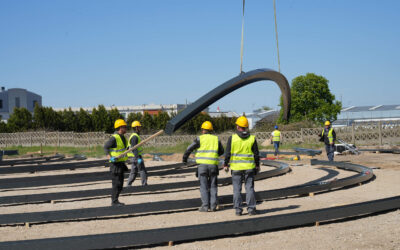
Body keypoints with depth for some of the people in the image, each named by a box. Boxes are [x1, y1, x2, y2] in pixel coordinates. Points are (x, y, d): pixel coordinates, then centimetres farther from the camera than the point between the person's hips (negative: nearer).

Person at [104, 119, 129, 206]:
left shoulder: (123, 137, 12)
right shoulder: (114, 138, -17)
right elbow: (105, 147, -14)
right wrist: (109, 156, -24)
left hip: (121, 163, 9)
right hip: (116, 164, -9)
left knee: (120, 184, 13)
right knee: (116, 184, -6)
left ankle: (115, 200, 21)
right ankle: (114, 201, 2)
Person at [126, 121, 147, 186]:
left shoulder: (134, 136, 16)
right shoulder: (135, 137, -17)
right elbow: (134, 149, -23)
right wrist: (138, 158, -27)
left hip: (135, 157, 10)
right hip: (136, 156, -10)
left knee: (134, 172, 11)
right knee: (143, 171, -5)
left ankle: (128, 185, 11)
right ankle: (144, 185, -3)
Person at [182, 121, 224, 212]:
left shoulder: (200, 139, -1)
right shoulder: (216, 139, 9)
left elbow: (189, 149, 2)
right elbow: (221, 151, 21)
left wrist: (184, 158, 18)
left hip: (203, 164, -3)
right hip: (213, 165, 3)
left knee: (204, 186, 2)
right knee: (213, 186, 10)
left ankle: (205, 206, -1)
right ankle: (213, 205, 6)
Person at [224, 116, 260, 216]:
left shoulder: (232, 138, -5)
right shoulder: (252, 138, -1)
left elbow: (228, 153, -4)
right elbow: (256, 154, 3)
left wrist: (226, 165, 8)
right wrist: (257, 165, 15)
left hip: (236, 167, -1)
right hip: (249, 167, 1)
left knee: (237, 189, 6)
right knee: (250, 188, 5)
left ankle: (238, 209, 6)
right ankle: (251, 208, 4)